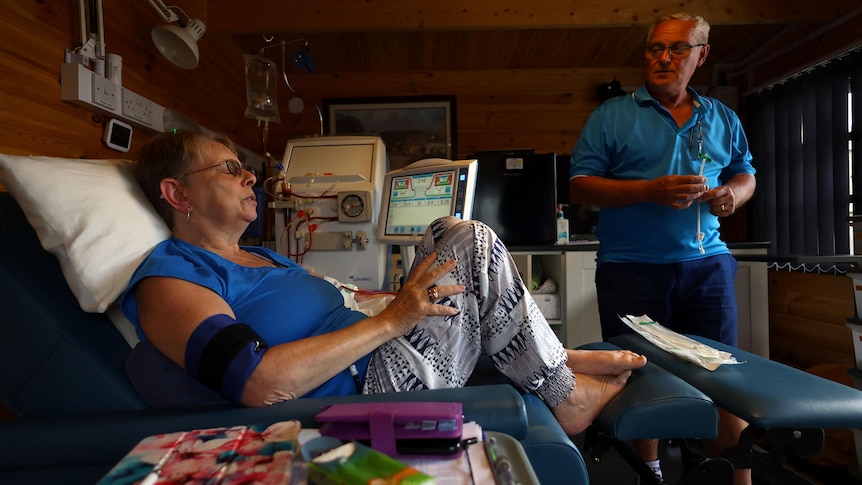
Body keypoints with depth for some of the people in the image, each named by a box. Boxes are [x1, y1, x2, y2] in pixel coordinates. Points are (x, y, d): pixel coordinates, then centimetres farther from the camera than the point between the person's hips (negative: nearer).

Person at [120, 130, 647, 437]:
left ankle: (553, 356, 12)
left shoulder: (260, 256, 21)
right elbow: (259, 384, -25)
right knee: (469, 242, -13)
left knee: (463, 240, 6)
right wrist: (392, 319, -23)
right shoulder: (169, 278, -9)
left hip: (377, 357, 9)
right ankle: (566, 394, 3)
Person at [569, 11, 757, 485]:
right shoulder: (612, 115, 2)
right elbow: (580, 184, -5)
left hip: (705, 265, 3)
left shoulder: (722, 118, 14)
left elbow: (745, 174, 24)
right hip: (630, 267, -2)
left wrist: (733, 194, -1)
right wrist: (651, 190, -17)